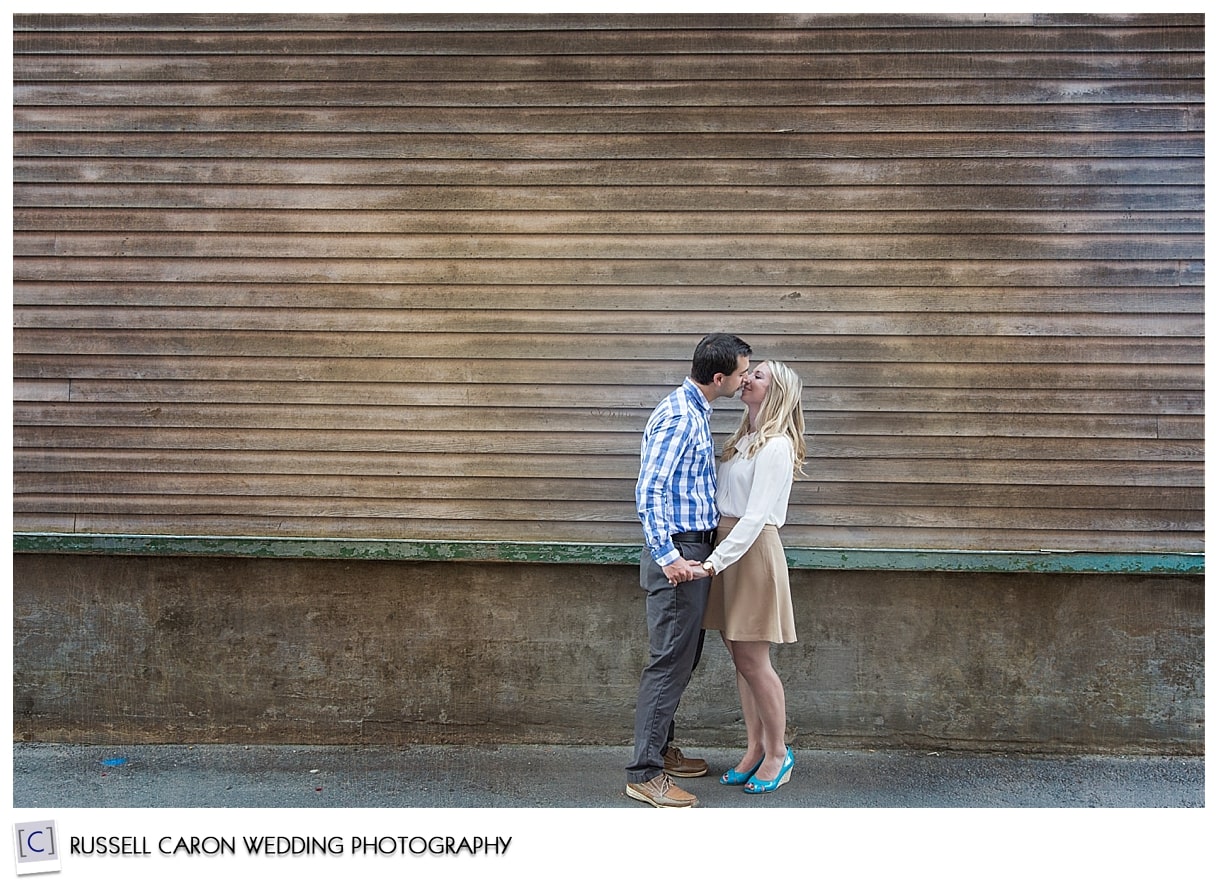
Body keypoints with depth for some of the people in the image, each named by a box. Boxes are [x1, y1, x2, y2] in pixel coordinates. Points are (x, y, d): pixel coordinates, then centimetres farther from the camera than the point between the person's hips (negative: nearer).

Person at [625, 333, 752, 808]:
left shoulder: (694, 412, 15)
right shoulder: (679, 417, -18)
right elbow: (648, 492, -24)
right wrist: (668, 556, -26)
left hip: (691, 550, 10)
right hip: (677, 554, -10)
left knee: (682, 658, 17)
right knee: (670, 662, -6)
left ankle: (660, 749, 29)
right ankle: (643, 773, 1)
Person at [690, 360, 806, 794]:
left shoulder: (775, 446, -13)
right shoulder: (743, 440, 15)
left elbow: (755, 517, -20)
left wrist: (713, 563, -26)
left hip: (752, 551, -8)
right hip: (726, 545, 8)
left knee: (752, 660, -1)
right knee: (741, 660, 12)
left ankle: (778, 754, 14)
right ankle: (755, 750, 23)